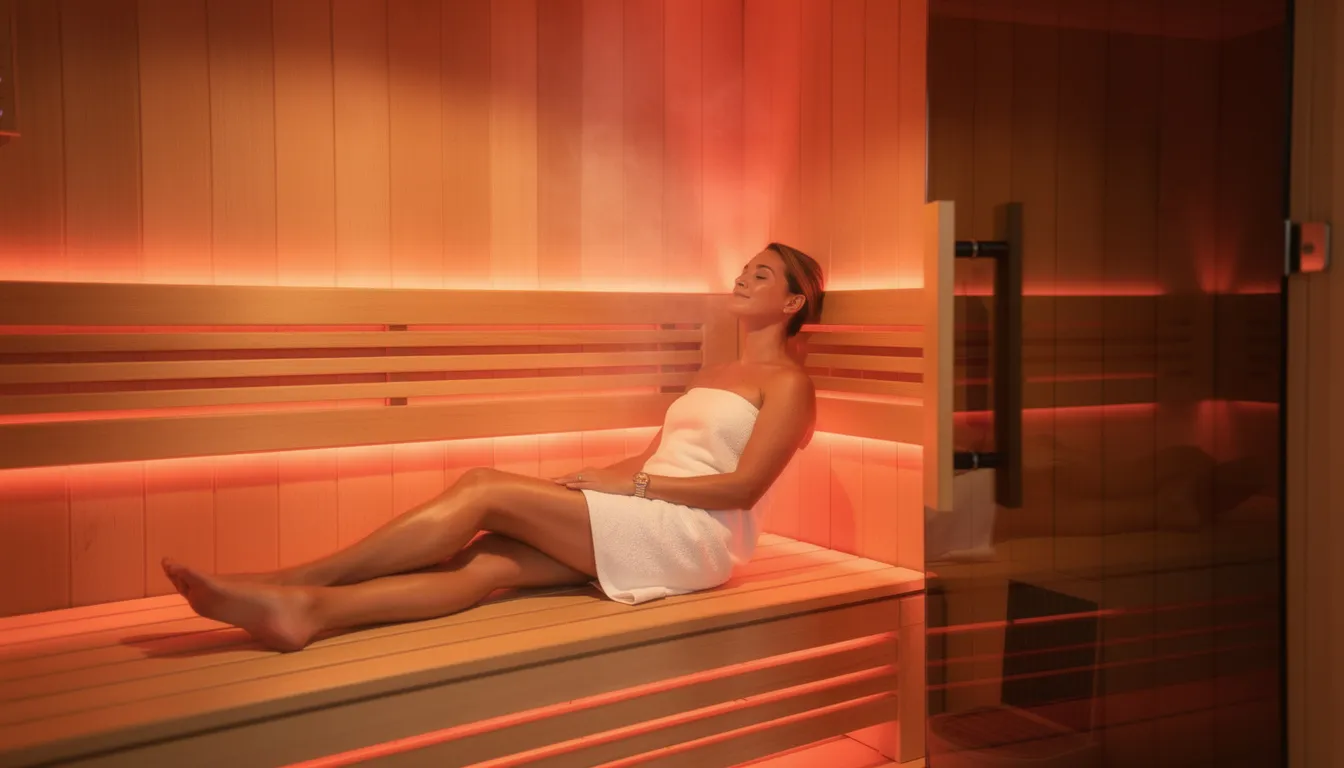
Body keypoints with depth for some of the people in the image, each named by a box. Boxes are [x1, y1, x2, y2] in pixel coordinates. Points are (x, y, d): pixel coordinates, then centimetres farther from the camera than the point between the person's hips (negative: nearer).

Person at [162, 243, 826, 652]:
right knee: (487, 560, -19)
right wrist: (586, 483, 5)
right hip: (635, 529, 7)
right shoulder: (715, 375, 27)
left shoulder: (788, 383, 2)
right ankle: (305, 608, -34)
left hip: (692, 535, -7)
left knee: (485, 489, -20)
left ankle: (294, 579, -21)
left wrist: (629, 484, -12)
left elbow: (745, 485, -10)